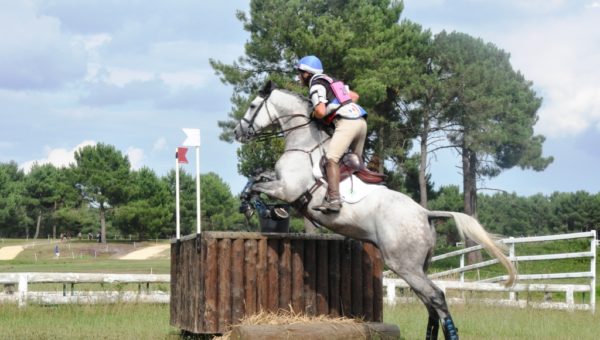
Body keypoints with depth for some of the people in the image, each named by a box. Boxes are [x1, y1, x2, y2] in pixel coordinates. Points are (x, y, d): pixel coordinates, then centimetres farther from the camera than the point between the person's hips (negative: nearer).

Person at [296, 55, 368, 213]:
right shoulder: (331, 81, 26)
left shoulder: (316, 85, -1)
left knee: (332, 158, -18)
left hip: (346, 122, -10)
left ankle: (333, 200, -30)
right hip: (361, 121, 10)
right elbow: (355, 96, 32)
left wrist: (313, 115, 7)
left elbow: (320, 111, -14)